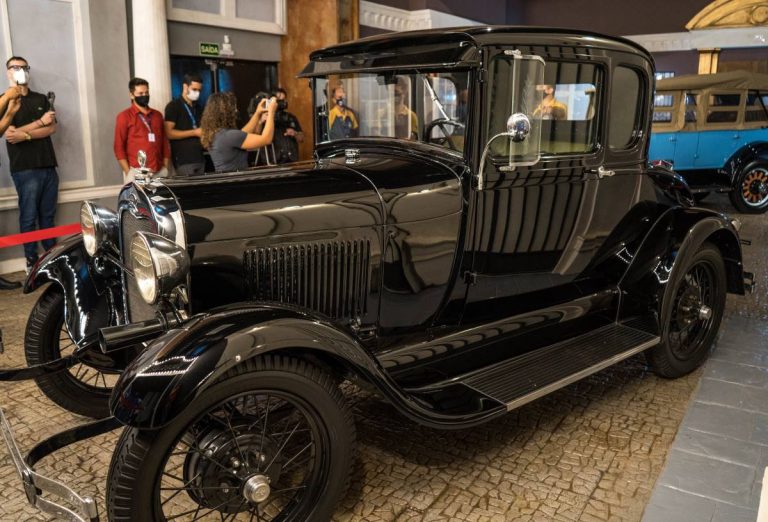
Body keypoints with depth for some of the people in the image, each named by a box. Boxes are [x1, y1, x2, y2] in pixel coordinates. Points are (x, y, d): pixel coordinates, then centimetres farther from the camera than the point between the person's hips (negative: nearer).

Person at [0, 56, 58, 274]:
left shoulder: (41, 99, 15)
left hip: (48, 165, 4)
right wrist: (39, 122, -12)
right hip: (24, 168, -3)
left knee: (48, 216, 8)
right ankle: (31, 262, 5)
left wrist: (24, 134, -11)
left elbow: (52, 128, 1)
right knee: (29, 217, -1)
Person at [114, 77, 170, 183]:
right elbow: (119, 147, -2)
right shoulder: (124, 117, 2)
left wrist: (165, 167, 8)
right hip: (136, 172, -4)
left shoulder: (157, 115, 16)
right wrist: (128, 172, -9)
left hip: (160, 171, 4)